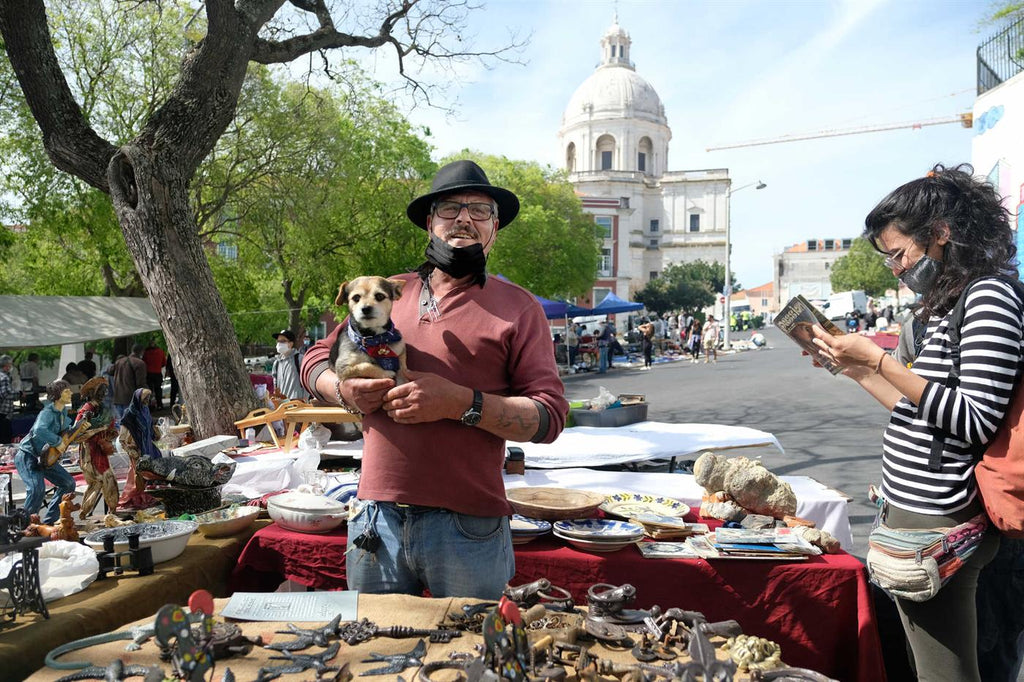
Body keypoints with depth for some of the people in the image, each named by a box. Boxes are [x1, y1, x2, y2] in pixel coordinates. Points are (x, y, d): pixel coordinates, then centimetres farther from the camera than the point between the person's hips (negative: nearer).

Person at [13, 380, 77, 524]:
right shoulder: (47, 413, -23)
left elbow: (65, 431, 18)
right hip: (27, 455, -9)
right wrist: (58, 441, -35)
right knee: (37, 488, -27)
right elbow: (39, 430, -43)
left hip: (44, 457, 9)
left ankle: (48, 521, 14)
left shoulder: (63, 412, 5)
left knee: (68, 483, 6)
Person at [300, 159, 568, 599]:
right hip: (376, 517, 3)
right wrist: (346, 390, -4)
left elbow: (550, 415, -6)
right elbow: (316, 361, 18)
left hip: (468, 528, -3)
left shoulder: (516, 308, 0)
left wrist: (461, 403, -19)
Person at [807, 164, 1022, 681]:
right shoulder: (951, 305, 16)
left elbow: (976, 421, -19)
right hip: (914, 517, 9)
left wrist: (882, 361, -18)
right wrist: (858, 369, 16)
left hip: (938, 526, -9)